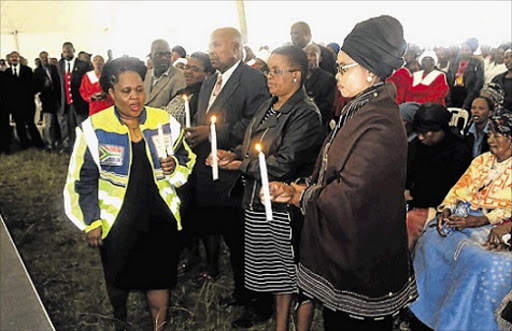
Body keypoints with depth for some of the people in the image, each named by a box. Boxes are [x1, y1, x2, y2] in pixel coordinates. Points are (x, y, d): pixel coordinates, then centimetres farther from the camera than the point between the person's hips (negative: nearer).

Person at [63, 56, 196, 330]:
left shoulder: (164, 122, -4)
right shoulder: (94, 128, -11)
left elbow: (187, 160, 8)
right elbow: (84, 180, -5)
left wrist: (174, 165, -15)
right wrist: (91, 223, -6)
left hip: (159, 218, 1)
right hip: (116, 223, -1)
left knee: (159, 277, 9)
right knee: (118, 279, 20)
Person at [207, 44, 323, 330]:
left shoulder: (306, 114, -15)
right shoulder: (269, 106, 11)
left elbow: (282, 164, -23)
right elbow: (251, 145, 16)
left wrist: (239, 164, -14)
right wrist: (232, 154, -5)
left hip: (285, 204, -8)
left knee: (291, 271, 5)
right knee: (277, 270, 20)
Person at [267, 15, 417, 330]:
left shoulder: (380, 127, -24)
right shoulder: (358, 112, 7)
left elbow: (348, 198, -26)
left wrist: (300, 194, -10)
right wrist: (295, 189, -4)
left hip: (362, 263, -9)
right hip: (338, 253, 9)